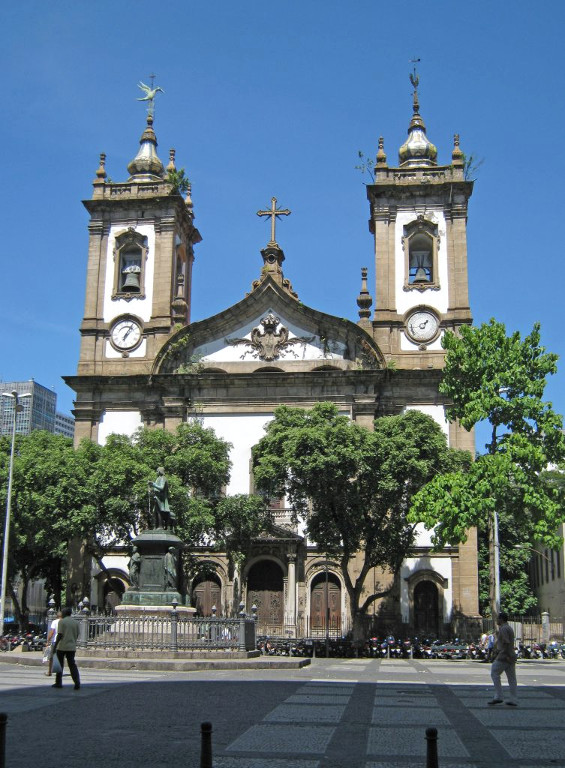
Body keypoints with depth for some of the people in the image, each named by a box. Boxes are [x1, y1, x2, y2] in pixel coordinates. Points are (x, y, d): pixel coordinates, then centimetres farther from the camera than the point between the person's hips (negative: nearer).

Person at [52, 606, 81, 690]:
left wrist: (55, 645, -9)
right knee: (72, 665, 3)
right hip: (72, 647, 4)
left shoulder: (62, 621, -7)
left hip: (62, 646, -4)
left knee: (60, 665, 10)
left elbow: (60, 635, -13)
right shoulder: (76, 622, 8)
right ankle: (77, 683, -11)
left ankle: (58, 683, 16)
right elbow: (77, 635, 12)